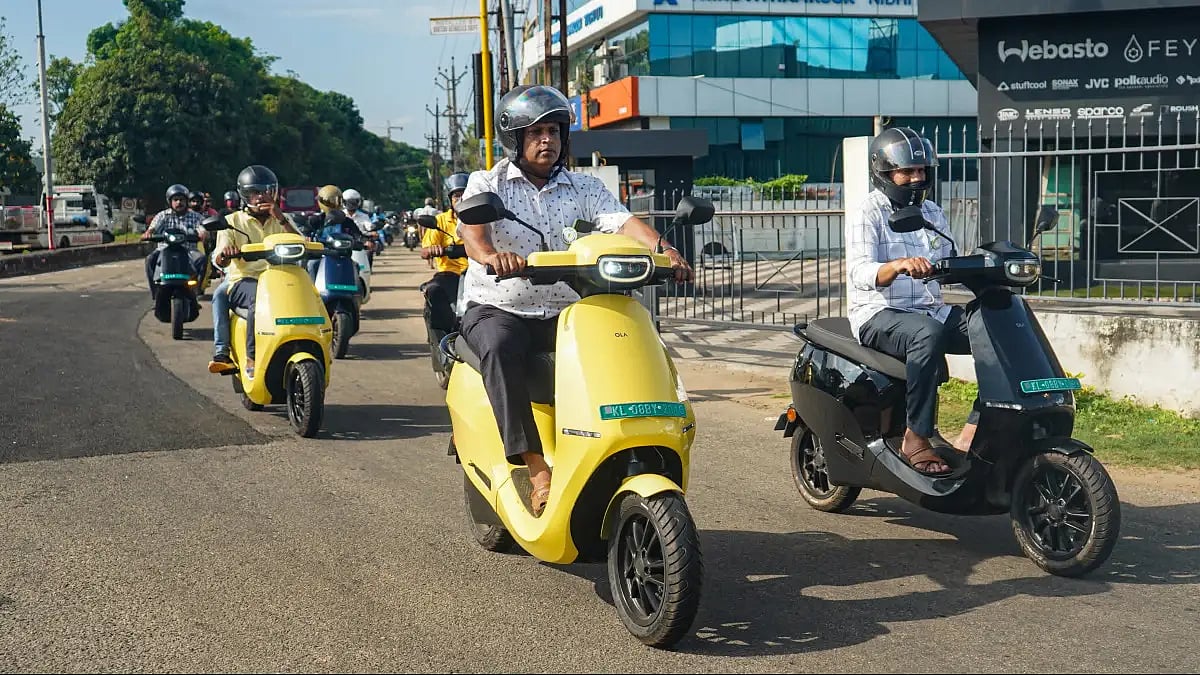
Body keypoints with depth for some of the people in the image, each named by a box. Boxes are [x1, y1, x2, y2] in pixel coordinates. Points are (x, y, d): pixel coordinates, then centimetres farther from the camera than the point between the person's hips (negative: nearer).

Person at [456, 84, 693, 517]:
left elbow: (622, 221, -5)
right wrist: (489, 255, -42)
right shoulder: (488, 183, 3)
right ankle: (537, 470, -39)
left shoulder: (583, 188, 11)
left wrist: (664, 249, -26)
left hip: (563, 314, 3)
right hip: (496, 308, -3)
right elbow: (470, 225, -17)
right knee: (500, 349, -36)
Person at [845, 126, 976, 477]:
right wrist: (899, 265, -40)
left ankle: (972, 434, -14)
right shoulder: (865, 214, -4)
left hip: (931, 311, 7)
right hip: (879, 315, -7)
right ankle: (916, 438, -33)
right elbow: (859, 271, -20)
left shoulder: (933, 213, 19)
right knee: (928, 334, -39)